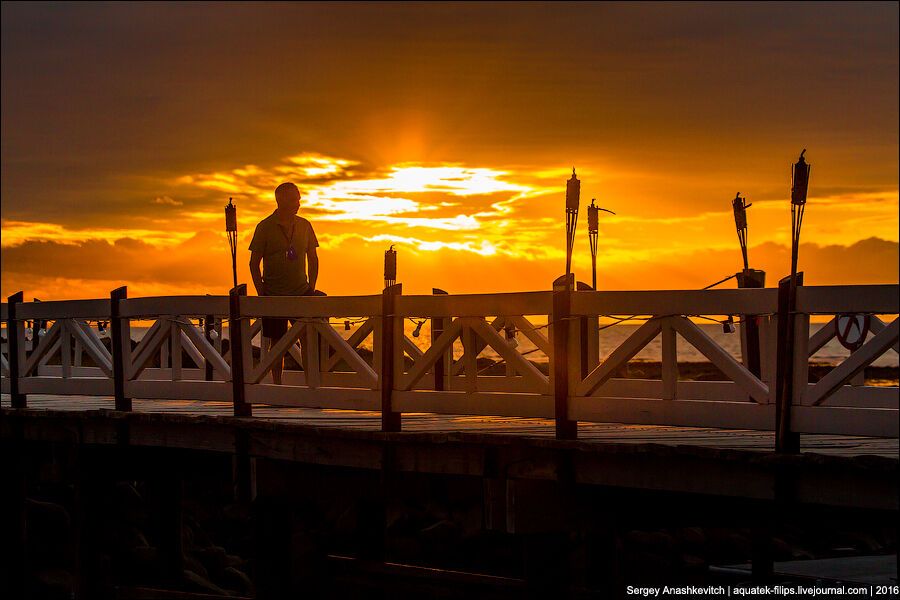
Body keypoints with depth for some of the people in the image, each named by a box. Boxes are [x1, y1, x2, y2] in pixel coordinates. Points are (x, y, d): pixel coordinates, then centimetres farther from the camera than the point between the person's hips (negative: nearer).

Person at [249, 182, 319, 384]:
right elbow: (254, 263, -1)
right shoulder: (265, 227, -4)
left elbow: (312, 259, 14)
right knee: (276, 342, 2)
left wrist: (311, 288, 4)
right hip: (274, 295, -2)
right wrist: (262, 294, -7)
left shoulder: (304, 225, 6)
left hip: (301, 292, 2)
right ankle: (277, 384, 11)